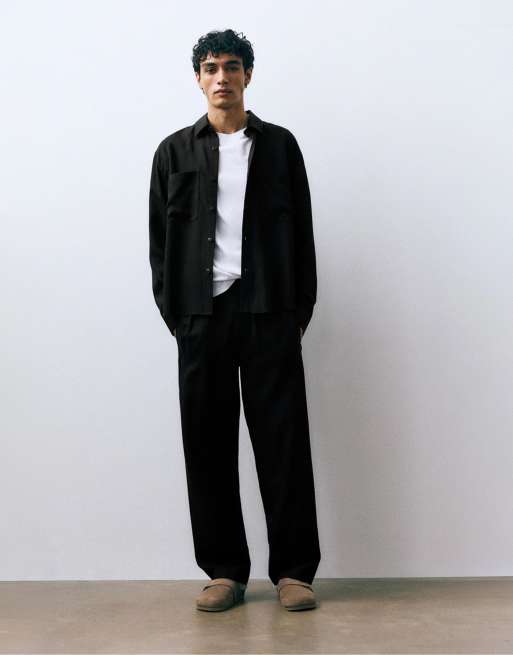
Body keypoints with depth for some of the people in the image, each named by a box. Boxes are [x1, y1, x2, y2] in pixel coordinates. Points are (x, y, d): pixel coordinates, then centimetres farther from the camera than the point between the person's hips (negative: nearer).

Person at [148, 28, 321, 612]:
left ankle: (293, 569, 8)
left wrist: (301, 311, 1)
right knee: (208, 442, 2)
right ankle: (224, 570, 13)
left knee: (282, 439, -1)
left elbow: (302, 231, 8)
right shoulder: (174, 151, 11)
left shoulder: (280, 145, 11)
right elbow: (160, 237, 8)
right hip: (202, 314, 1)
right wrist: (173, 316, 1)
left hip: (270, 312, -1)